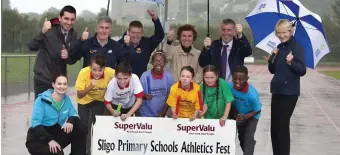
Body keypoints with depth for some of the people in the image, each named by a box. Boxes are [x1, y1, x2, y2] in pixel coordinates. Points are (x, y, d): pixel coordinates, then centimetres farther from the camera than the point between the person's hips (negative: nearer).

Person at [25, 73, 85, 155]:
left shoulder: (66, 99, 0)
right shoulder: (41, 100, -17)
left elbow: (74, 115, 5)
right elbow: (35, 124, -23)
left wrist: (71, 121, -21)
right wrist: (49, 140, -34)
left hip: (55, 135, 6)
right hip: (37, 139, -5)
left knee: (78, 131, -16)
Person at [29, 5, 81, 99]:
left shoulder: (73, 35, 0)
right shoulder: (49, 30, -14)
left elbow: (73, 60, 4)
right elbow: (32, 47, -24)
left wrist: (68, 56, -19)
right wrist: (43, 32, -39)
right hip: (43, 79, -4)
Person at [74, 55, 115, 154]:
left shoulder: (110, 73, -31)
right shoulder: (84, 72, -31)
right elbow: (79, 95, -25)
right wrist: (90, 86, -41)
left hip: (99, 100, 1)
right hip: (84, 100, -1)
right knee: (83, 125, -11)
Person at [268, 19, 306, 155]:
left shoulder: (297, 47, -10)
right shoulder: (279, 48, 10)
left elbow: (302, 71, -17)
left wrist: (291, 62, -34)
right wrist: (272, 58, -6)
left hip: (289, 92, -7)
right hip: (277, 91, 7)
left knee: (282, 125, -6)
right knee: (275, 126, 11)